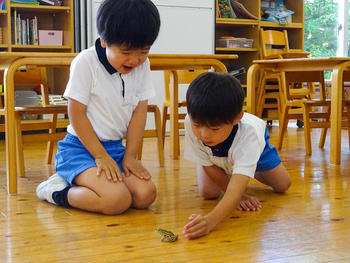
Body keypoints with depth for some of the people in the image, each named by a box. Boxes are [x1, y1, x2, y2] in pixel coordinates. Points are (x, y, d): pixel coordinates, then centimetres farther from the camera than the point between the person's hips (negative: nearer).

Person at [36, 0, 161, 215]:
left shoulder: (142, 65, 3)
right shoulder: (86, 62, -13)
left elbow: (140, 112, 4)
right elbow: (77, 114, -12)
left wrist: (130, 156, -2)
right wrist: (100, 156, -13)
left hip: (115, 147, 6)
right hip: (81, 147, -6)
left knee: (146, 195, -17)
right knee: (118, 201, -27)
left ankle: (77, 184, 0)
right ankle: (57, 191, -4)